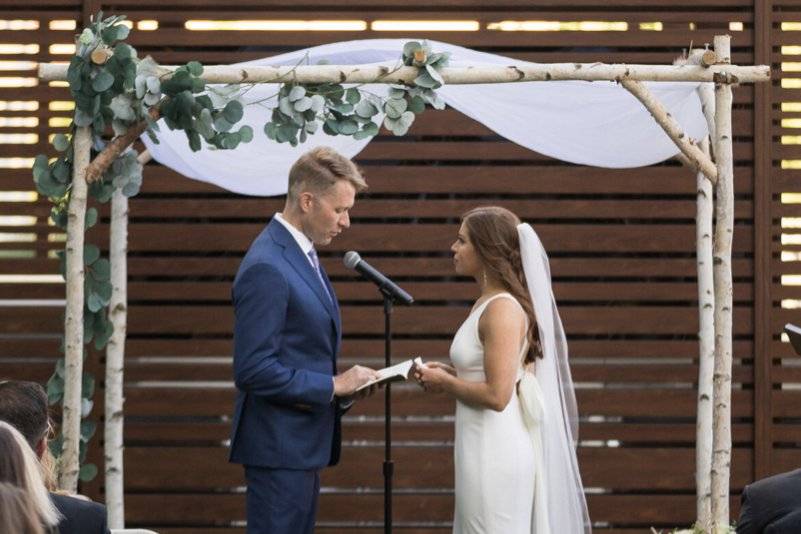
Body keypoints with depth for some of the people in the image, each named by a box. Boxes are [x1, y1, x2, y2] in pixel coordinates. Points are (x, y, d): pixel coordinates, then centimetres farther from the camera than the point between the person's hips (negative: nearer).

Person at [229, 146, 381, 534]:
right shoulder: (266, 269, -19)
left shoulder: (300, 254, 13)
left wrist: (345, 384, 5)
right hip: (278, 445, -10)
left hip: (304, 444, 10)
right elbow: (252, 369, -23)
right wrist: (332, 385, -17)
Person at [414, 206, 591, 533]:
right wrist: (451, 374, 9)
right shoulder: (487, 304, 13)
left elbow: (497, 395, -23)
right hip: (483, 447, 10)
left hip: (495, 453, -10)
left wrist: (444, 383, -9)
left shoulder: (502, 309, -16)